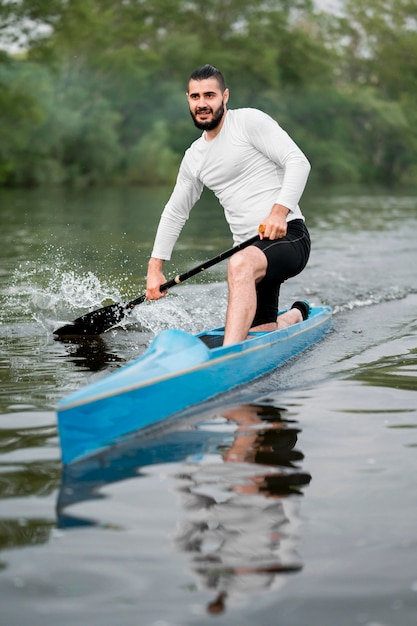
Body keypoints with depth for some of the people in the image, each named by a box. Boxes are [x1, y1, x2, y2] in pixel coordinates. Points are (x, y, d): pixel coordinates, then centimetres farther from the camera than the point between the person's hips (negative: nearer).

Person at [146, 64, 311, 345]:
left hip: (288, 235, -7)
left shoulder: (250, 120, -3)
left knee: (240, 265, -37)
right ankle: (297, 315, 40)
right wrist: (155, 266, 19)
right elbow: (175, 213, 24)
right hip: (253, 251, 7)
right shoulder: (194, 158, 16)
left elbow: (298, 162, -13)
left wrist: (279, 211, -26)